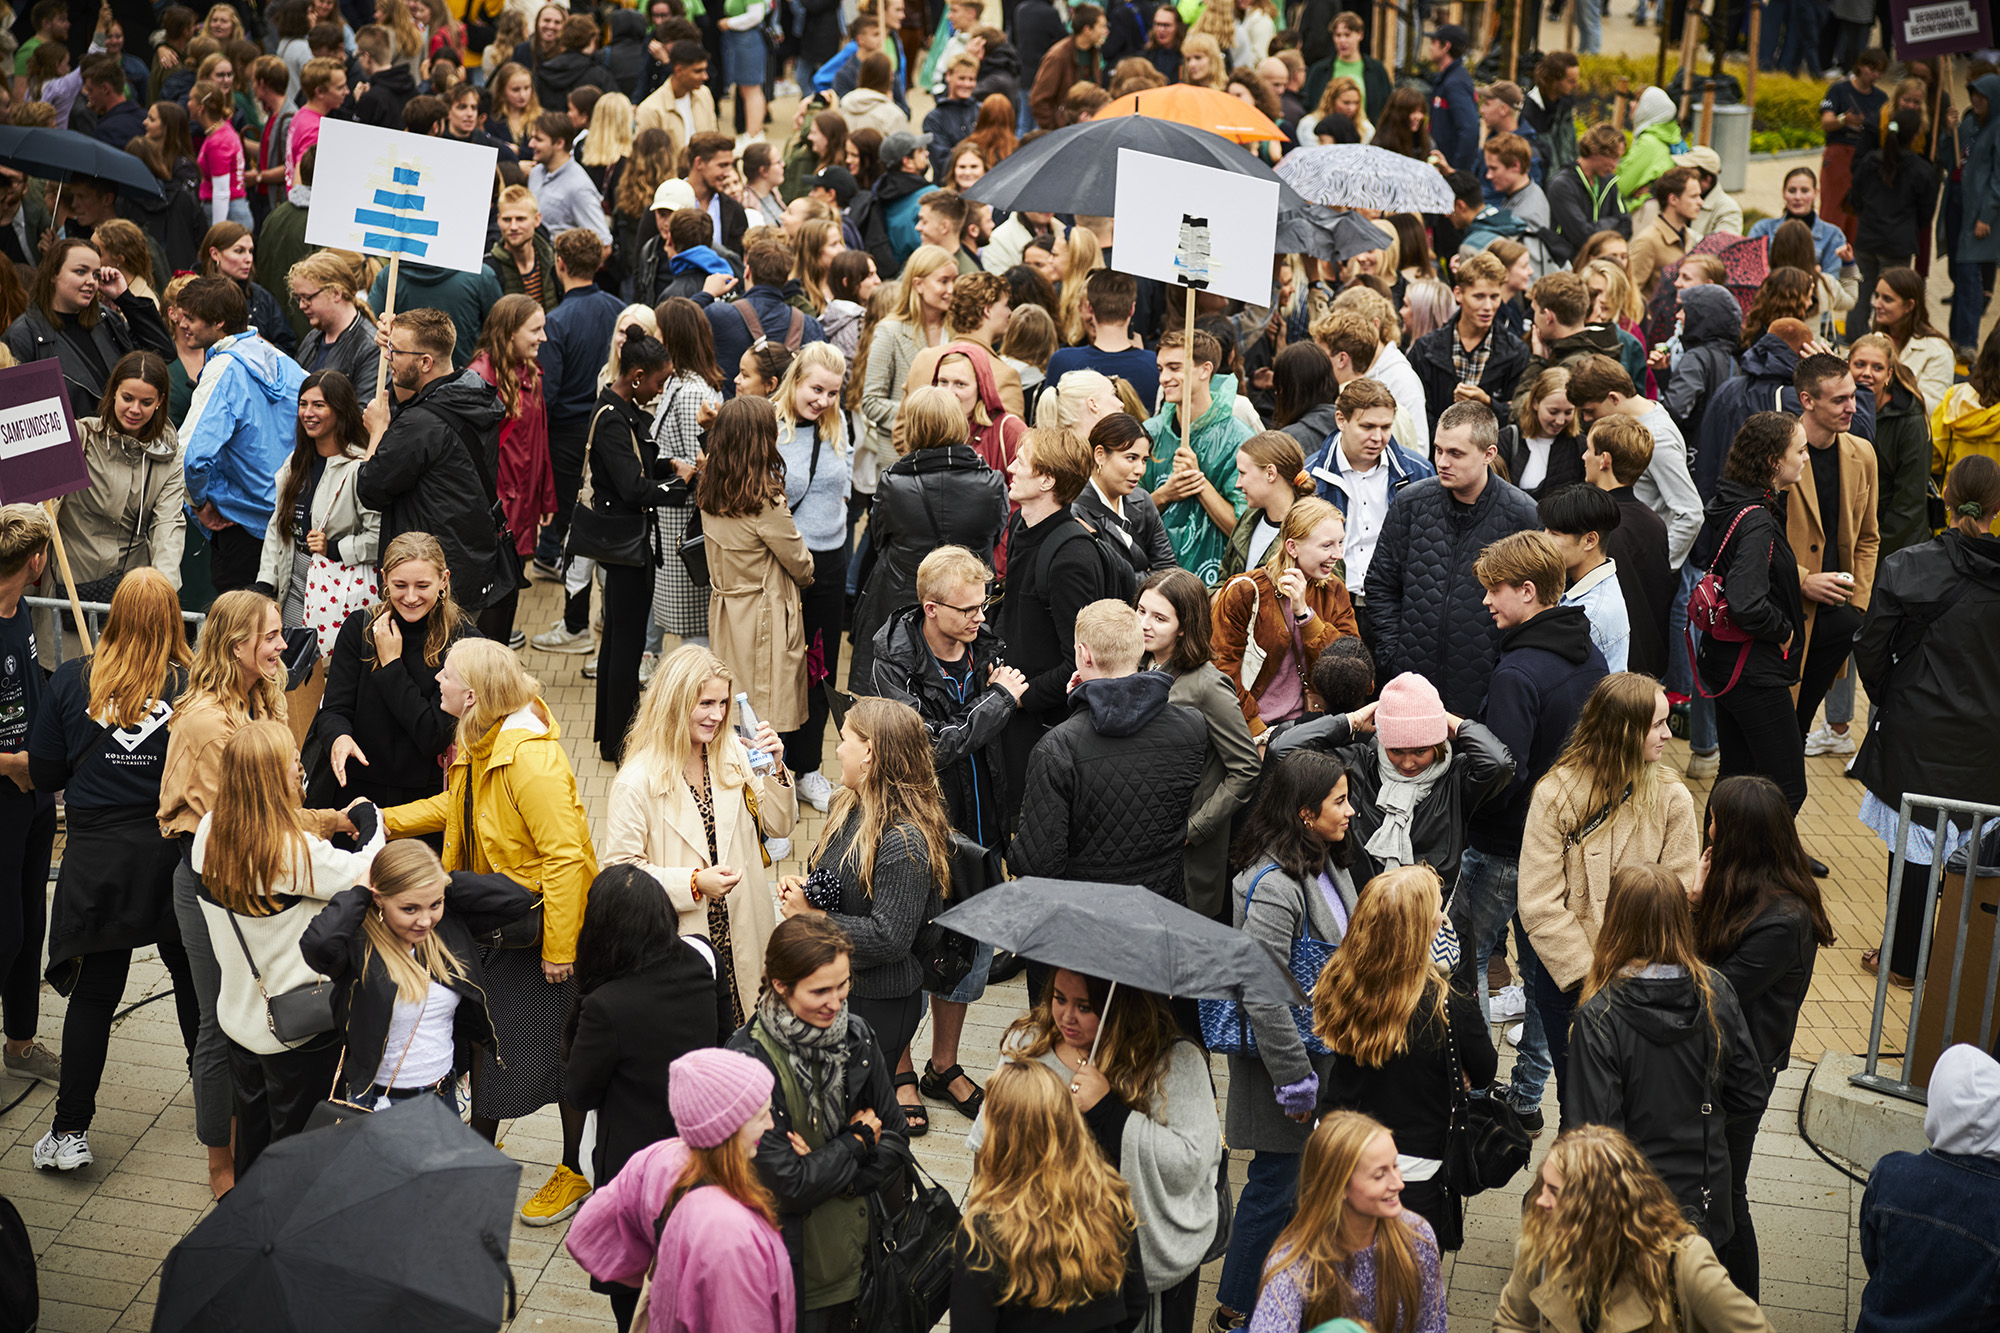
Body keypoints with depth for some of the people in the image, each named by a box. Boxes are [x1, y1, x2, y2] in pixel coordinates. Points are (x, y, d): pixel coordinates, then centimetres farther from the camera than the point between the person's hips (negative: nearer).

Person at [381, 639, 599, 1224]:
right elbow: (457, 805, 21)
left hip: (544, 924, -9)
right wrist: (383, 820, 14)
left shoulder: (530, 756, -29)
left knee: (559, 1050, 5)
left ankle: (578, 1170, 24)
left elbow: (565, 854, -29)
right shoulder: (479, 745, 0)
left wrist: (559, 947, -25)